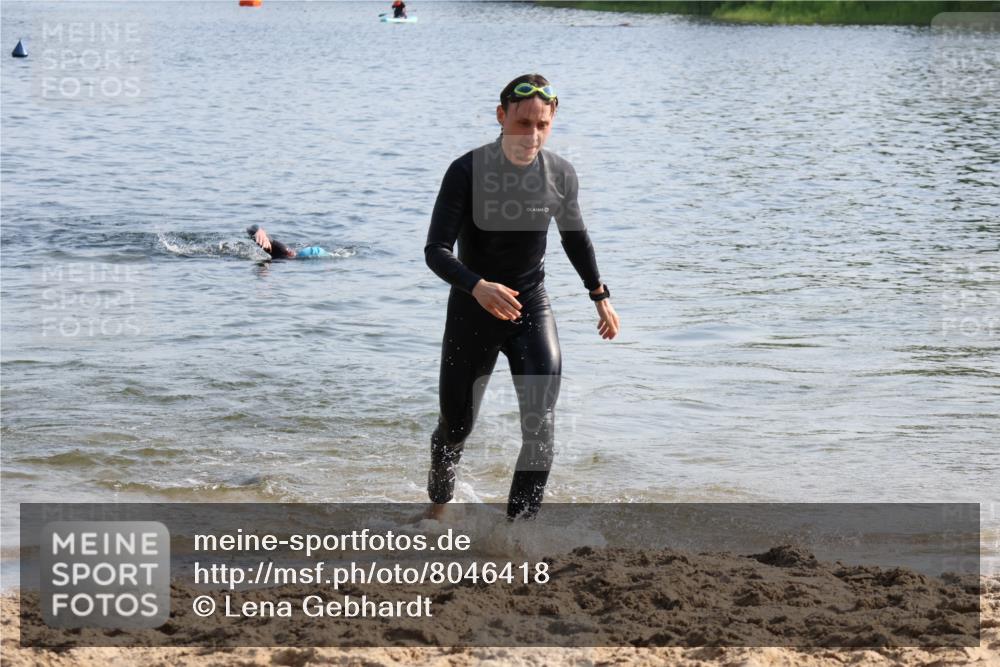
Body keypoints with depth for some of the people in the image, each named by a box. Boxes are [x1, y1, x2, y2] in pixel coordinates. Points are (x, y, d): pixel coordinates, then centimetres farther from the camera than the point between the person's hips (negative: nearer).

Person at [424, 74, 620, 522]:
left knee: (540, 428, -15)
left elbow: (575, 237, 13)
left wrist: (600, 296, 22)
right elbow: (436, 250, -24)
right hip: (471, 312, -2)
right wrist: (478, 287, -42)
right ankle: (439, 503, 42)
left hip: (532, 309, 2)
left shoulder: (560, 176, -7)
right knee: (455, 427, 12)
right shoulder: (468, 172, -19)